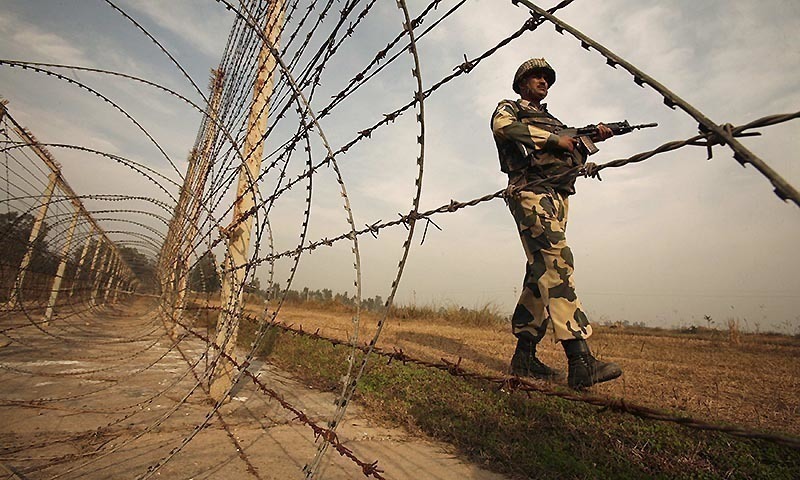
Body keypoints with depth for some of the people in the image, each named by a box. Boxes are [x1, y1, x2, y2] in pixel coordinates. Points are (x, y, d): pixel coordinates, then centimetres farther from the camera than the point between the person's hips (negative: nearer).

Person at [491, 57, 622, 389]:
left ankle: (524, 356, 4)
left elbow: (572, 153, 29)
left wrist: (591, 137, 11)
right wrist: (554, 139, -10)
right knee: (556, 262, -22)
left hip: (558, 198, 8)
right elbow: (503, 127, -10)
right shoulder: (509, 108, 15)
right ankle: (580, 361, -27)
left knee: (543, 274, 0)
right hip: (531, 192, -8)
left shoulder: (552, 121, 36)